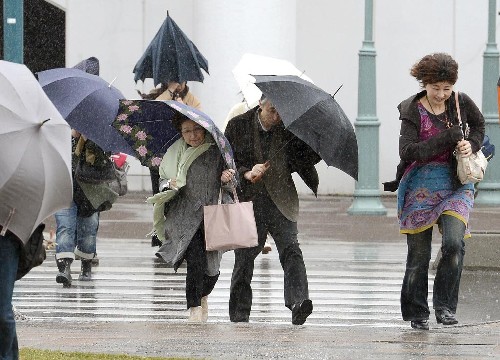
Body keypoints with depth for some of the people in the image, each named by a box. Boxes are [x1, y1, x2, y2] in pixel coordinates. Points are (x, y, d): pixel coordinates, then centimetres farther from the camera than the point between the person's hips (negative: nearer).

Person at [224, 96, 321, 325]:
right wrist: (247, 173, -15)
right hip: (248, 201, 0)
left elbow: (302, 162, 6)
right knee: (244, 258, 4)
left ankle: (298, 302, -30)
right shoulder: (238, 126, 1)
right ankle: (239, 316, 15)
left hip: (281, 201, 0)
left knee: (291, 250, -19)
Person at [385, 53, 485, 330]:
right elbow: (407, 151, -17)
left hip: (456, 184, 1)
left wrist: (472, 144, 3)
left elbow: (479, 125, 24)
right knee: (418, 253, 2)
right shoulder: (413, 112, -5)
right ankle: (417, 313, 17)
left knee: (454, 243, -21)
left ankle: (445, 306, -9)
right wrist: (447, 139, -20)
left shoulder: (461, 103, 3)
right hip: (421, 186, -1)